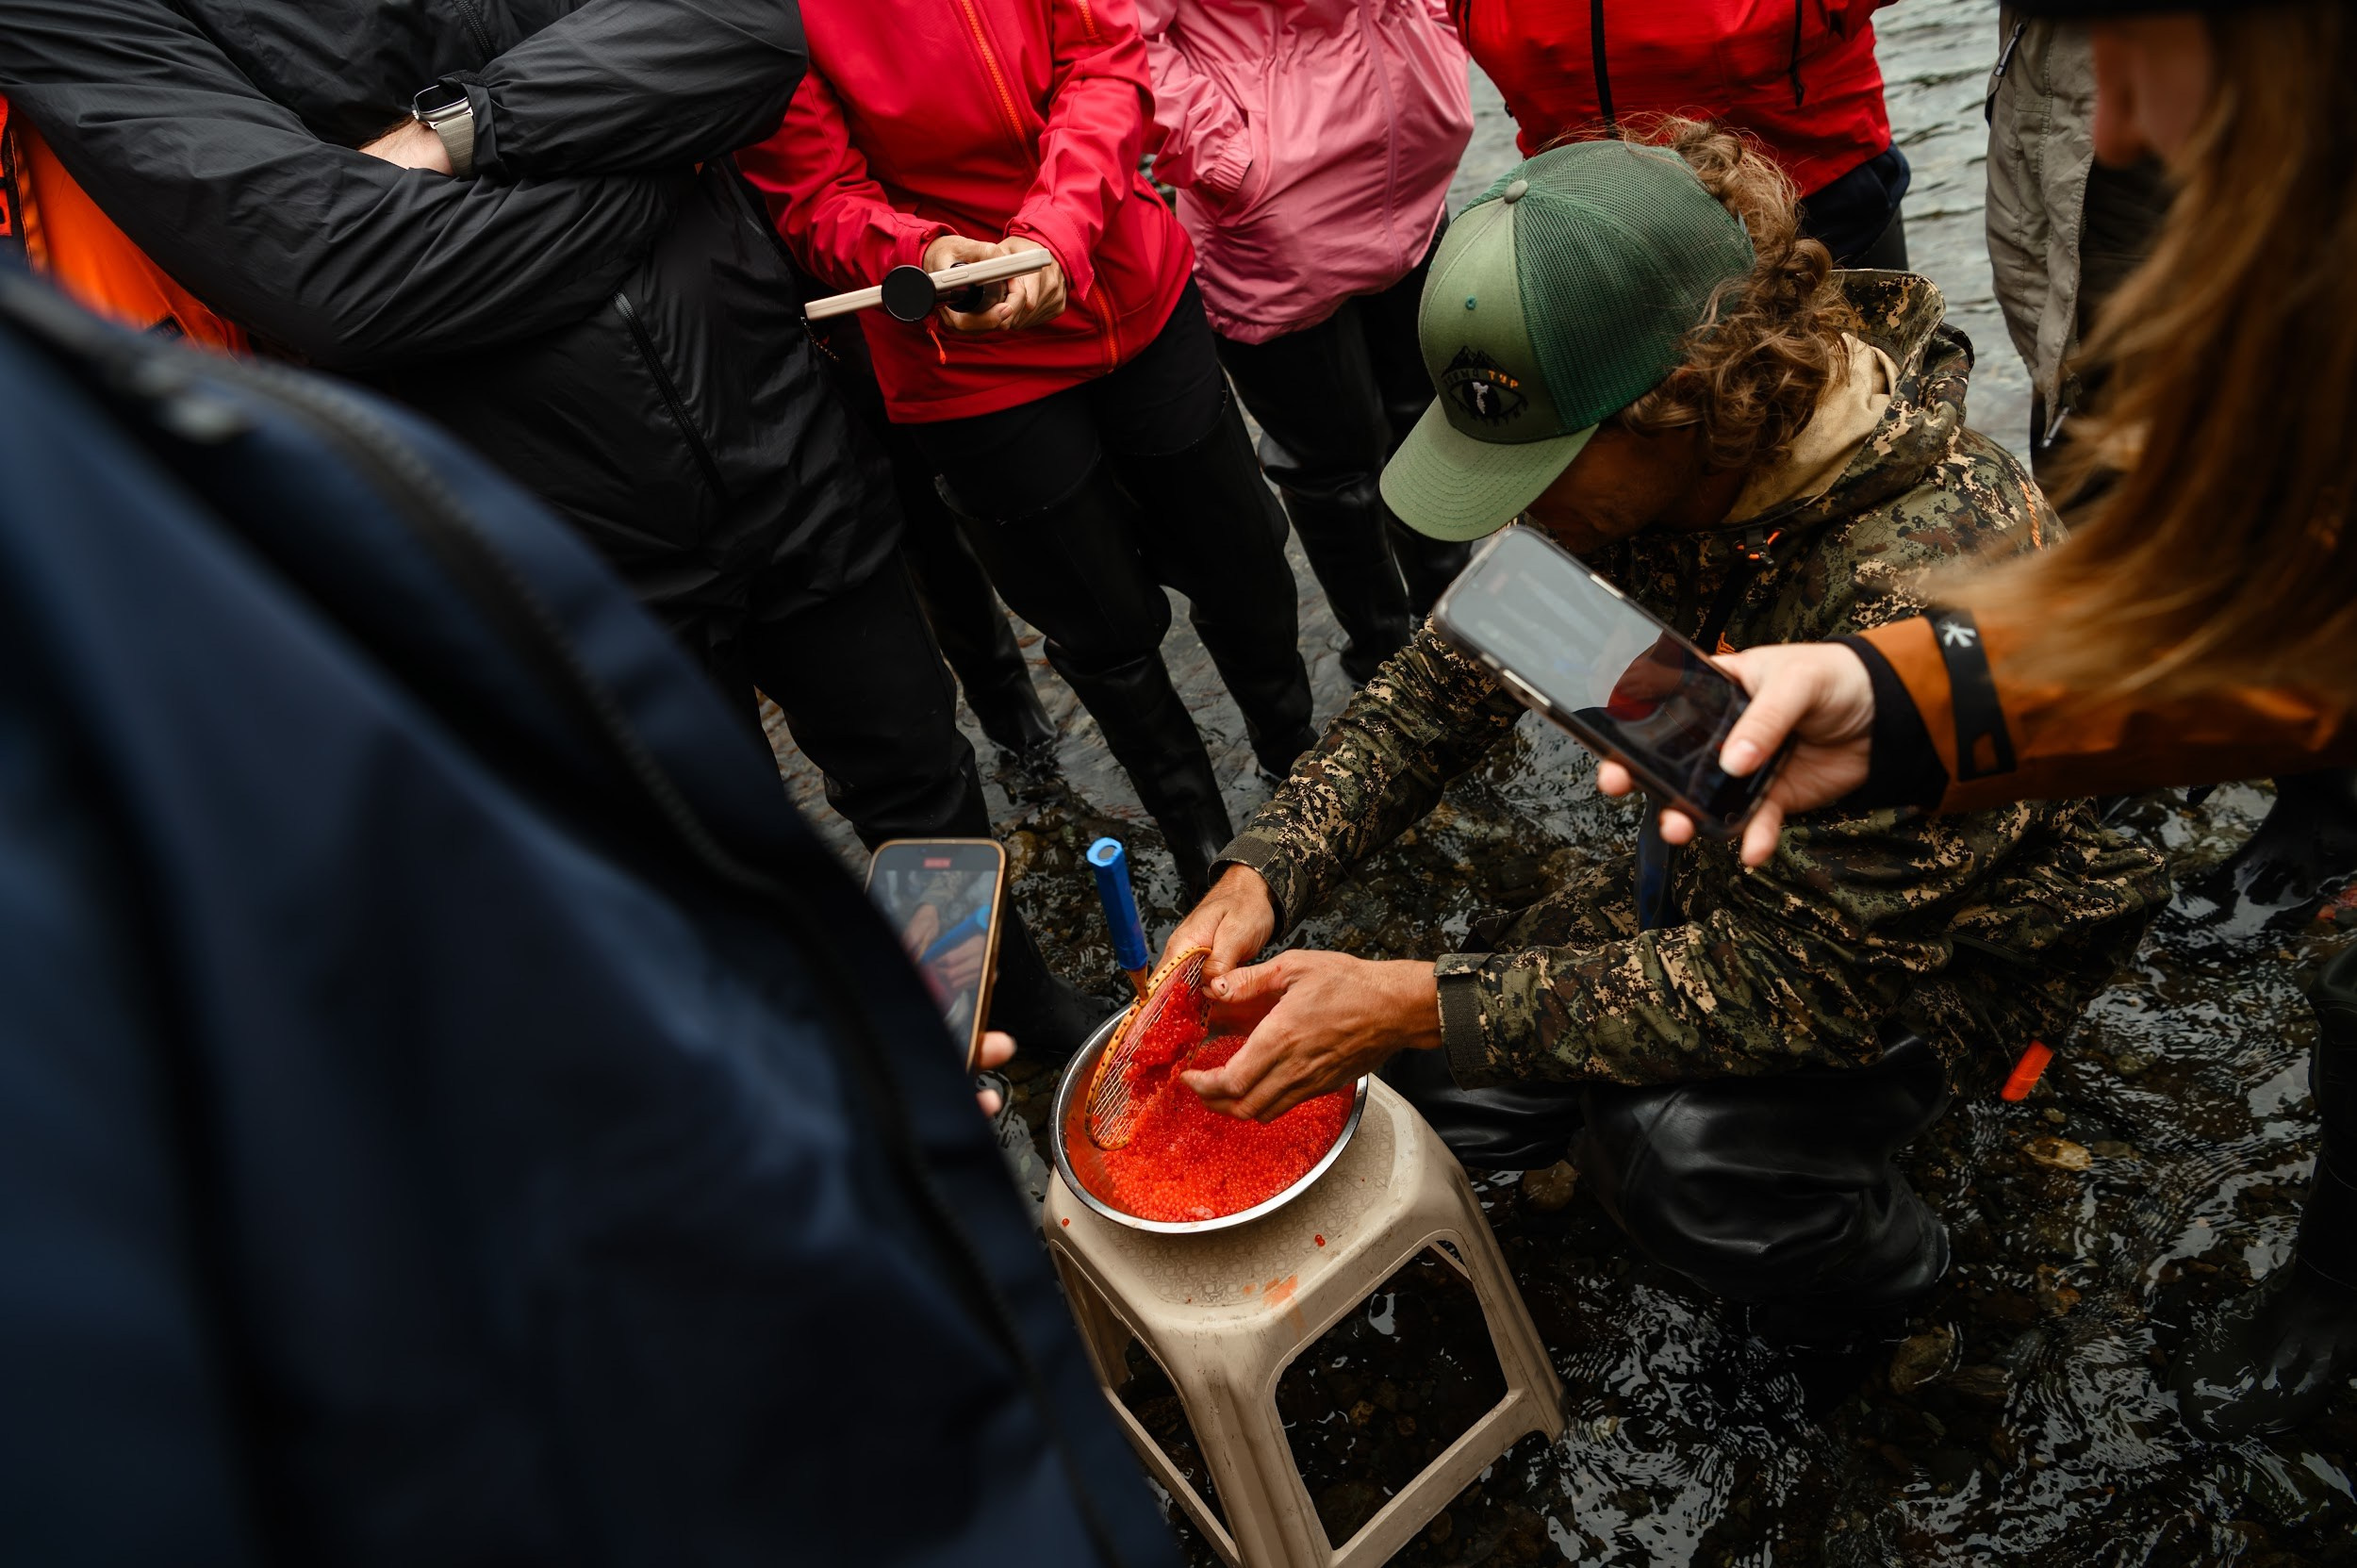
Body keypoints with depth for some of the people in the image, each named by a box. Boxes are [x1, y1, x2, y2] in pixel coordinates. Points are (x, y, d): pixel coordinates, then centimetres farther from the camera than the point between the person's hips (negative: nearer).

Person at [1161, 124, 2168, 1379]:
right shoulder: (1648, 459, -16)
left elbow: (1812, 971, -35)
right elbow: (1457, 674, -7)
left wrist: (1416, 1007, -38)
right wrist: (1261, 874, -22)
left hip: (1951, 940, -6)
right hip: (1743, 877, 6)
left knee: (1672, 1145, -32)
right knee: (1439, 1083, -6)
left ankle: (1883, 1276, 5)